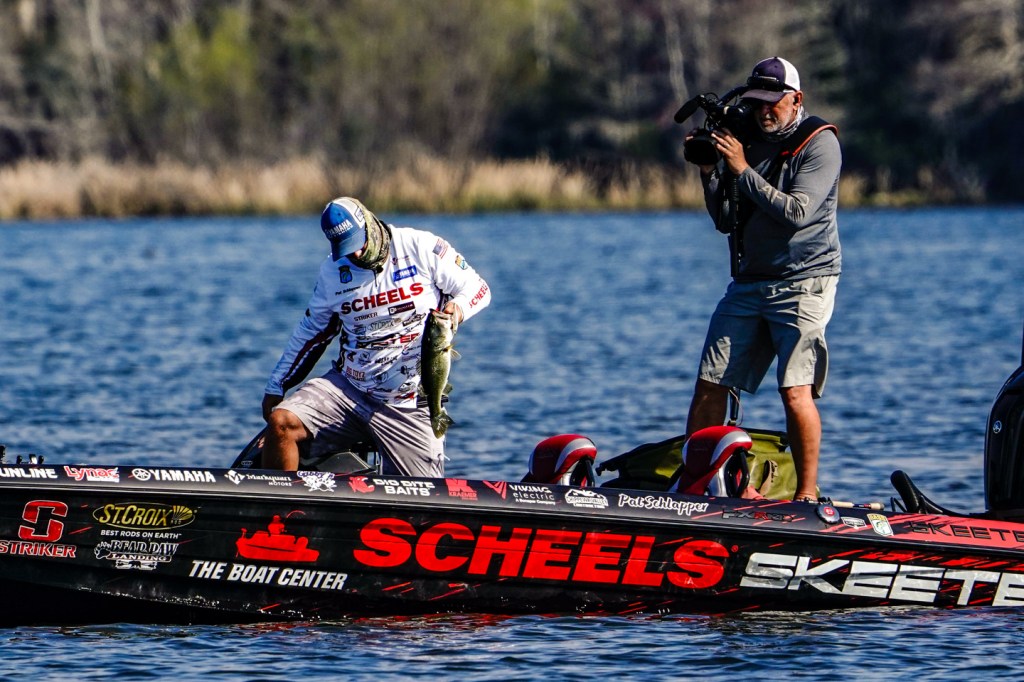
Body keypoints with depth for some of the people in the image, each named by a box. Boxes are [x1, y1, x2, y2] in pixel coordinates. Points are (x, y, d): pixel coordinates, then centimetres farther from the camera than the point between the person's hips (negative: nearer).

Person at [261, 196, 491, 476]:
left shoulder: (421, 248, -6)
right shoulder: (333, 271, 5)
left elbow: (478, 289, 2)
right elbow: (311, 331, 18)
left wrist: (458, 308, -22)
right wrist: (275, 387, 19)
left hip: (407, 407, -2)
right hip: (346, 389, 2)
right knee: (281, 423, -21)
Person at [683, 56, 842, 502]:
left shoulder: (819, 143, -5)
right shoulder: (750, 140, 14)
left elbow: (796, 213, -17)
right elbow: (725, 222, 15)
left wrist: (742, 170, -17)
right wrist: (710, 174, 0)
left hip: (802, 284, -6)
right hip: (748, 282, 6)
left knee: (795, 391, -15)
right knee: (710, 384, 0)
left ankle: (807, 494, -9)